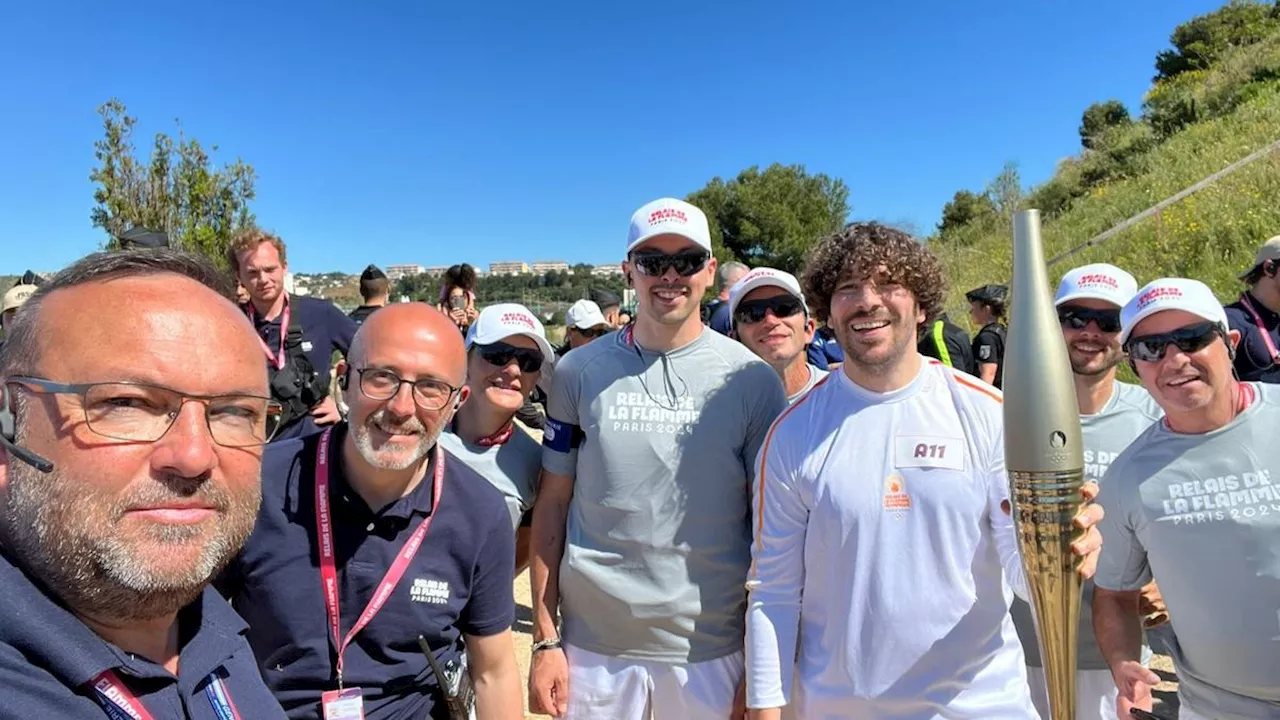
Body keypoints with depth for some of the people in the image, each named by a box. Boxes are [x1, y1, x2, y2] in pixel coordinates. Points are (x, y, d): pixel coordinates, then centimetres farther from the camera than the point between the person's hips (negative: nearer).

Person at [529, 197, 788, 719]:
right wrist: (544, 640, 0)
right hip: (592, 643, 1)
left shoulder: (751, 379, -4)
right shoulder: (580, 371, -2)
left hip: (711, 646, 0)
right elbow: (553, 505, 2)